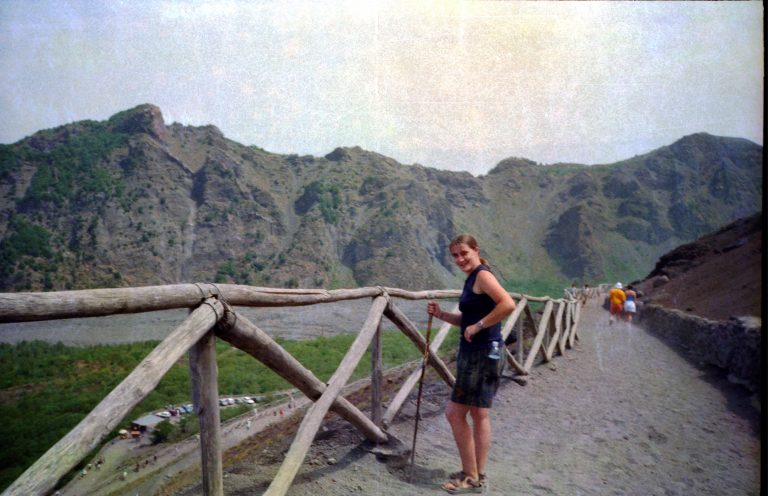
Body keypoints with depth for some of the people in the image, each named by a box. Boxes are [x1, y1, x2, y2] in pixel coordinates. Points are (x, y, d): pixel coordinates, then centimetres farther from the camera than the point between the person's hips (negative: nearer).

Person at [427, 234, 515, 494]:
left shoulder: (482, 275, -14)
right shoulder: (471, 279, 15)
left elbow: (508, 304, -29)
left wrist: (478, 326, -23)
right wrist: (441, 314, 7)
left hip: (481, 353, -10)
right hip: (474, 353, 10)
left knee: (455, 413, -2)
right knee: (479, 415, 16)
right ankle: (476, 474, 28)